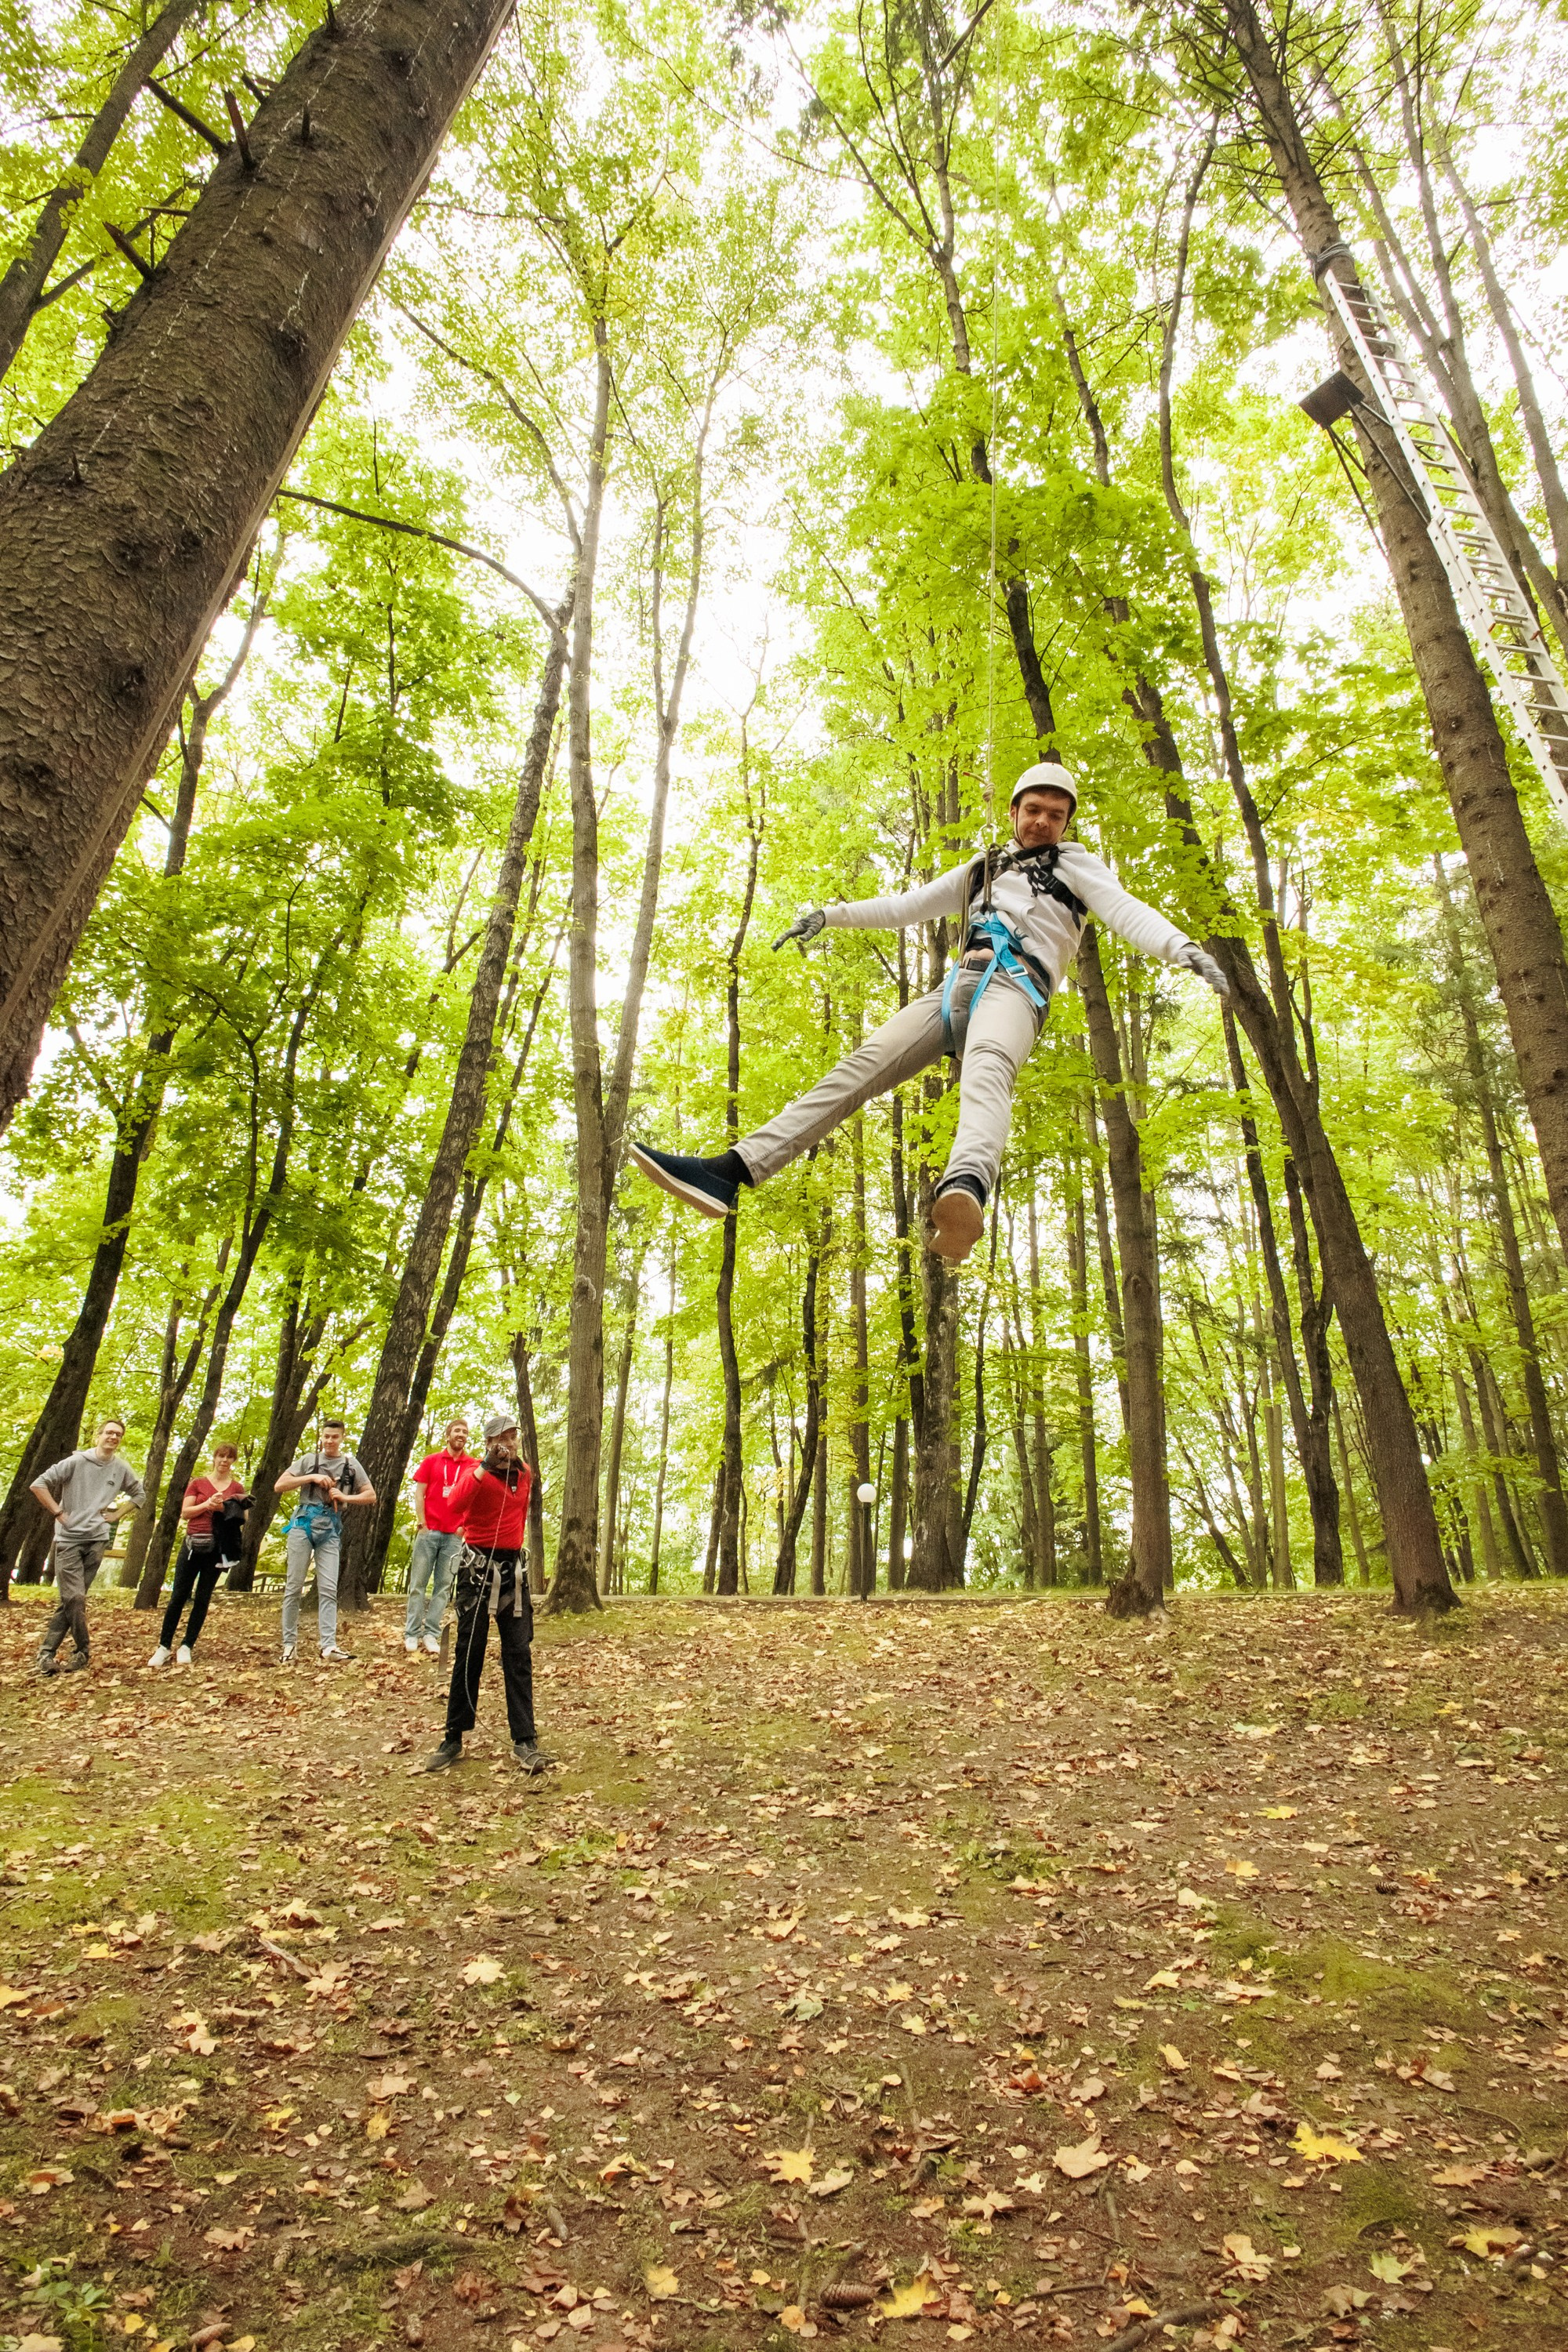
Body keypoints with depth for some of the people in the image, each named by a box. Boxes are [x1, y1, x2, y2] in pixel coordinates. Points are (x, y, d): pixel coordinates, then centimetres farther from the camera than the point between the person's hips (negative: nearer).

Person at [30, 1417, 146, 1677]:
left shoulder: (122, 1469, 5)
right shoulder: (76, 1461, -6)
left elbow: (140, 1495, 19)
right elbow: (39, 1484, -7)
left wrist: (117, 1514, 7)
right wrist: (58, 1513, -10)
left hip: (97, 1540, 3)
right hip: (69, 1539, -3)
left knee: (71, 1599, 3)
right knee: (75, 1598, -9)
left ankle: (47, 1651, 12)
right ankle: (81, 1652, 3)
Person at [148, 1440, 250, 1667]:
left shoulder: (237, 1488, 9)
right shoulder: (198, 1484, 9)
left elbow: (242, 1520, 7)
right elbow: (185, 1513, 2)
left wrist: (226, 1509, -11)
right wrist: (207, 1505, -13)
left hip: (217, 1547, 0)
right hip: (193, 1544, 0)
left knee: (203, 1599, 2)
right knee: (178, 1596, -2)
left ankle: (186, 1647, 8)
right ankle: (164, 1647, 6)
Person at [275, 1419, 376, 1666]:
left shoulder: (351, 1465, 9)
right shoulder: (309, 1460, 6)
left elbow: (371, 1495, 8)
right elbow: (279, 1487, 0)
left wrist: (345, 1497, -8)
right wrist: (312, 1477, -10)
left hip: (331, 1531, 1)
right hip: (303, 1525, 0)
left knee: (328, 1590, -5)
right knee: (294, 1587, 2)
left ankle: (328, 1648, -8)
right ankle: (290, 1644, 11)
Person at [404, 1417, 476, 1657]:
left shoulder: (474, 1465, 7)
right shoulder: (431, 1461, 7)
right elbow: (418, 1494, 4)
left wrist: (465, 1525, -1)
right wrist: (423, 1525, -3)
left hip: (455, 1535, 1)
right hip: (429, 1531, -1)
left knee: (444, 1585, 1)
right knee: (418, 1583, 0)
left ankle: (431, 1634, 5)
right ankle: (412, 1634, 5)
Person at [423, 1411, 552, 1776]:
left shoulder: (525, 1474, 9)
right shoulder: (475, 1473, -8)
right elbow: (456, 1504, -29)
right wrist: (487, 1465, -32)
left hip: (513, 1569, 4)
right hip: (478, 1568, -4)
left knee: (518, 1655, 0)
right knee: (468, 1653, 2)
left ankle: (524, 1740, 1)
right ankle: (454, 1739, 12)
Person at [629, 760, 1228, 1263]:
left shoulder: (1075, 863, 20)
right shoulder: (980, 871, 34)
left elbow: (1124, 910, 2)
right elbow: (907, 906, 32)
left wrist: (1182, 948, -17)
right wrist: (830, 915, 21)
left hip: (1016, 986, -4)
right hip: (956, 986, 5)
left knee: (986, 1066, -39)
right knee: (863, 1064, -15)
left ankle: (965, 1188, -73)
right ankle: (730, 1171, -25)